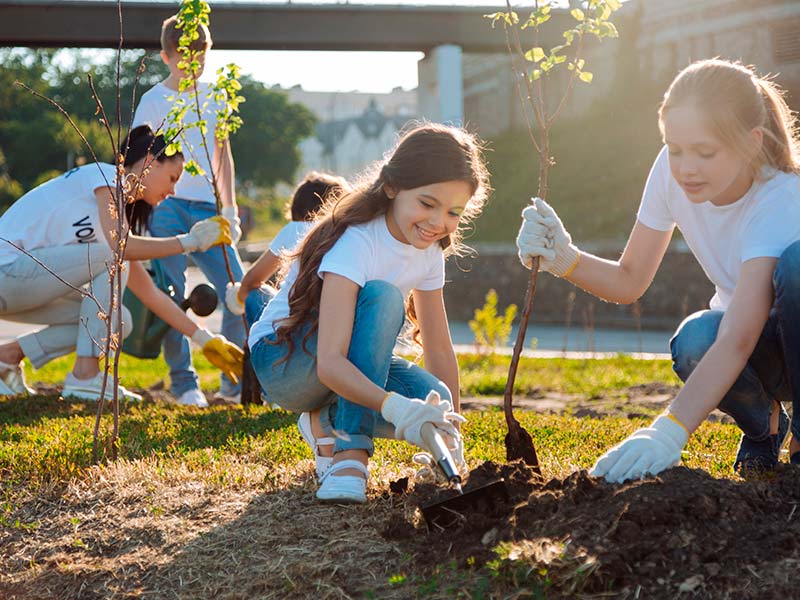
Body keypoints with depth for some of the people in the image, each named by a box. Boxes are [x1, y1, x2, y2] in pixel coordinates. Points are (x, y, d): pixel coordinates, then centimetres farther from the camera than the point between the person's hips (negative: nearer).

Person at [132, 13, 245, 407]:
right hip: (166, 207, -4)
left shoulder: (214, 97, 14)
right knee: (172, 298, -6)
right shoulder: (154, 101, 1)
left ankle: (235, 382, 8)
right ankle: (184, 384, 6)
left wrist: (230, 210, 15)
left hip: (206, 210, 4)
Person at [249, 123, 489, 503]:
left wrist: (452, 432, -3)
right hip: (282, 359, -7)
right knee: (381, 296, -34)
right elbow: (330, 363, -41)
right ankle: (351, 450, -29)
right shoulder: (355, 242, -29)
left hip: (347, 368, 7)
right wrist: (396, 407, -55)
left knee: (434, 403, -23)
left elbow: (439, 350, 2)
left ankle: (328, 421, 5)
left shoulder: (429, 251, -5)